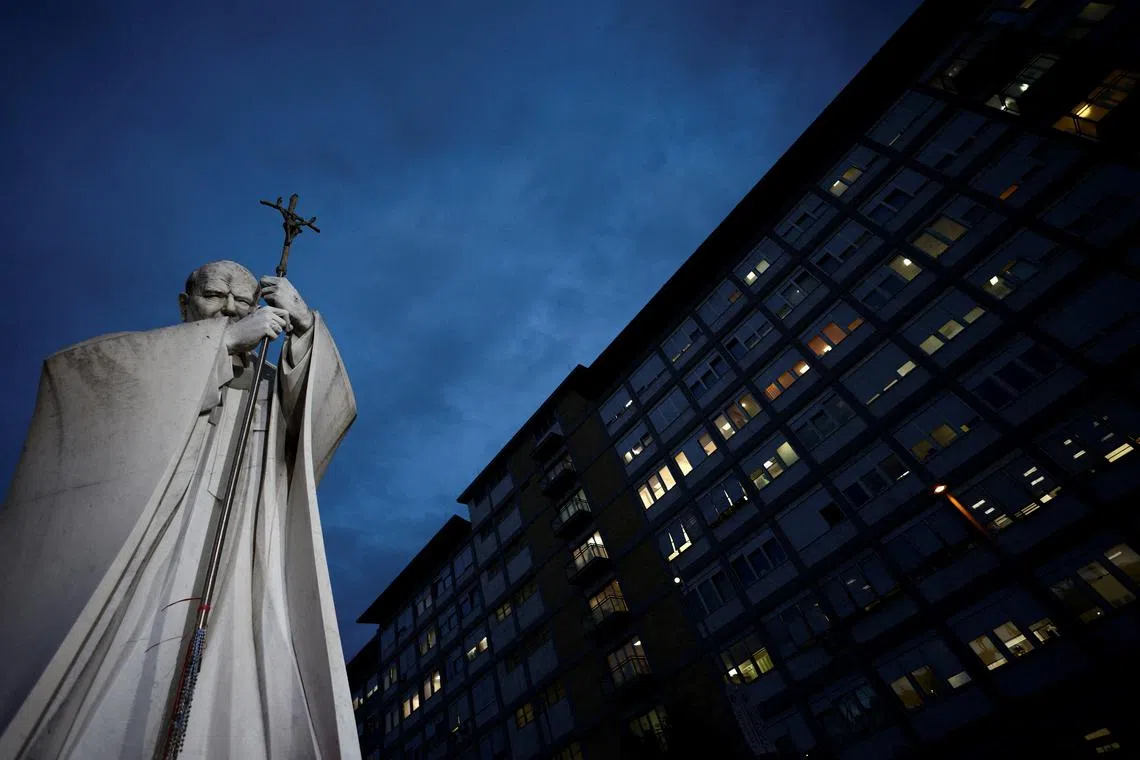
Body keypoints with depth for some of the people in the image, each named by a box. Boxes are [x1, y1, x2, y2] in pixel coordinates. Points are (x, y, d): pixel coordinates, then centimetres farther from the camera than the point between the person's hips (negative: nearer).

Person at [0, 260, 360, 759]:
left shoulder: (272, 388, 22)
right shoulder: (145, 360, 21)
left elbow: (331, 410, 4)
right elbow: (73, 368, 0)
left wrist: (304, 328, -8)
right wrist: (225, 338, -5)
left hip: (230, 576, 1)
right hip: (115, 562, 0)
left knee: (235, 717, -13)